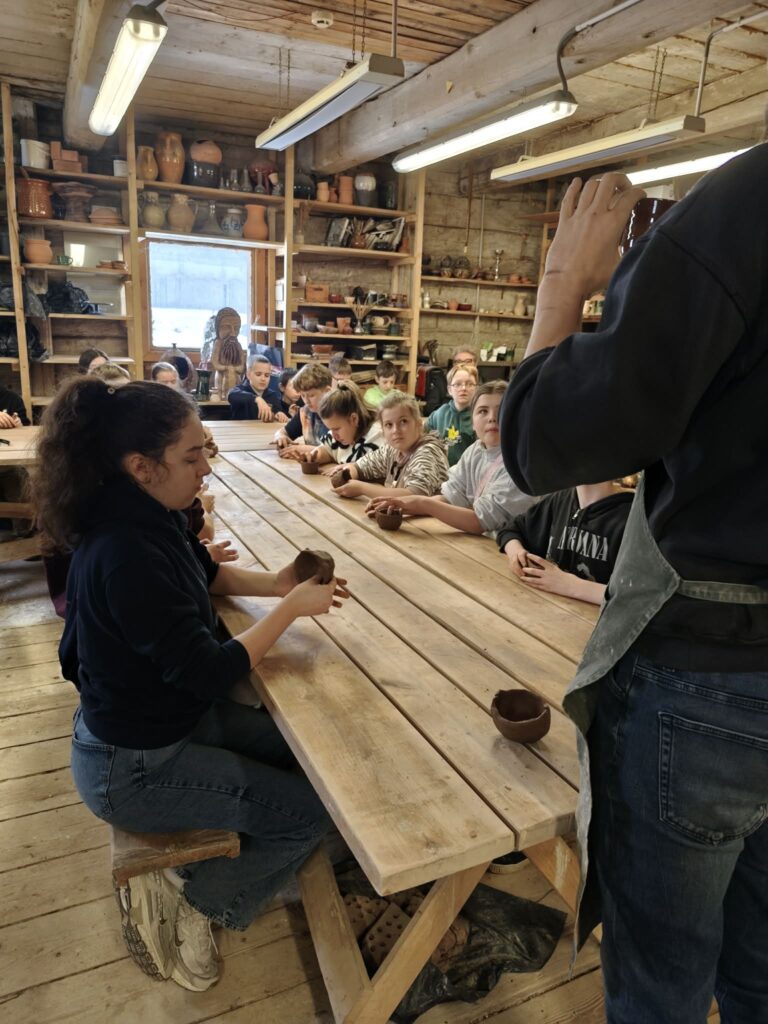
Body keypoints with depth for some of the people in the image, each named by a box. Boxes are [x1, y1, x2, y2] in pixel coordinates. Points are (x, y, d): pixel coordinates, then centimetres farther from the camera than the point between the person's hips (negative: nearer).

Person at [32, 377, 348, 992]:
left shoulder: (147, 516, -6)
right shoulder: (125, 553, -34)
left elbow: (207, 573, 13)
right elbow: (210, 673, -28)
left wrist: (275, 583, -3)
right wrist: (292, 607, -19)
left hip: (176, 715, 9)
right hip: (132, 766, -9)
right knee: (314, 810, -3)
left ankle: (188, 883, 22)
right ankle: (185, 901, 12)